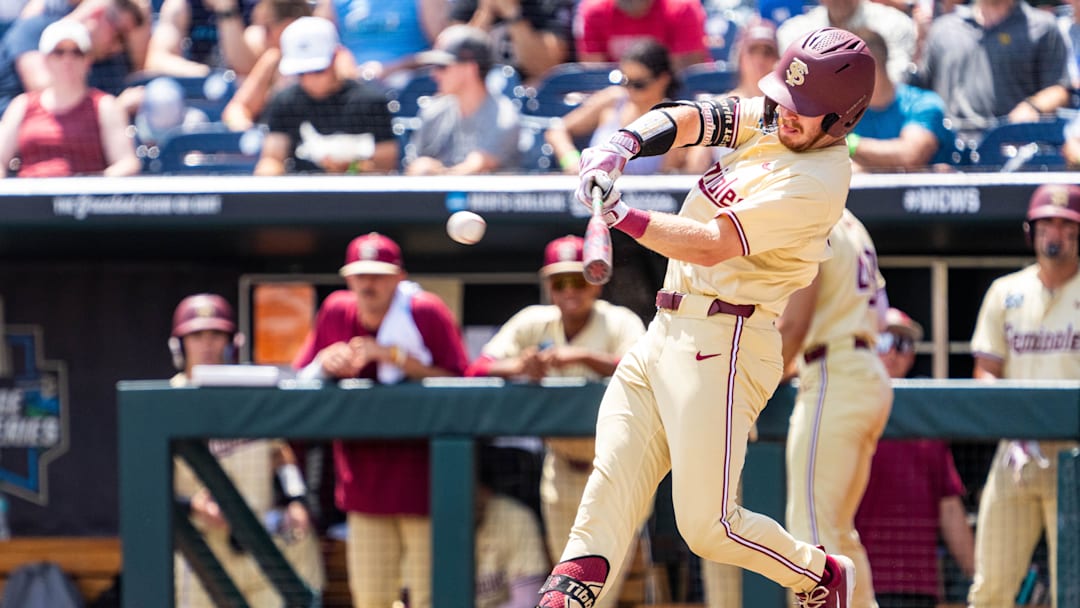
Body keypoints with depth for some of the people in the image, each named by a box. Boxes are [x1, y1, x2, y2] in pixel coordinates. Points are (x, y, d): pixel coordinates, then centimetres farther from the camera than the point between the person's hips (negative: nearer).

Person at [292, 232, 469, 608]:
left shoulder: (427, 313, -8)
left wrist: (399, 358, -21)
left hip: (422, 482, -5)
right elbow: (298, 384, 10)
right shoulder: (335, 313, 6)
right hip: (365, 487, 5)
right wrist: (325, 363, -12)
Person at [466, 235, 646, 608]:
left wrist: (581, 357, -47)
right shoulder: (533, 323, -3)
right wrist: (517, 366, -34)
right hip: (563, 469, 4)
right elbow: (478, 369, -11)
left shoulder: (619, 323, -14)